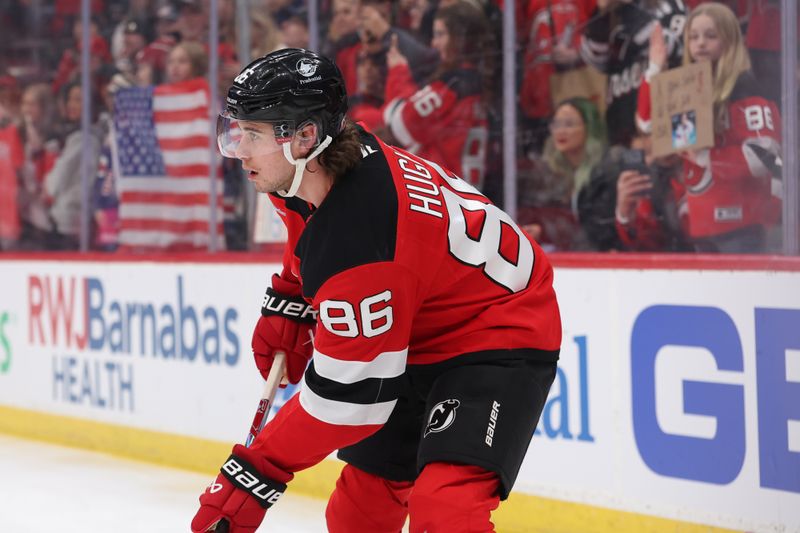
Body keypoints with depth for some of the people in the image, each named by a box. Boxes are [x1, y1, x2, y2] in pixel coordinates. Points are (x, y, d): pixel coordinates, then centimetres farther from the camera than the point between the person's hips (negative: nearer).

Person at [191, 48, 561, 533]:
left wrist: (258, 474, -24)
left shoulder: (357, 241, -36)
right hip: (421, 337, 10)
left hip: (499, 340, -10)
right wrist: (287, 305, 8)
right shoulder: (318, 164, -10)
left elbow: (348, 393, -30)